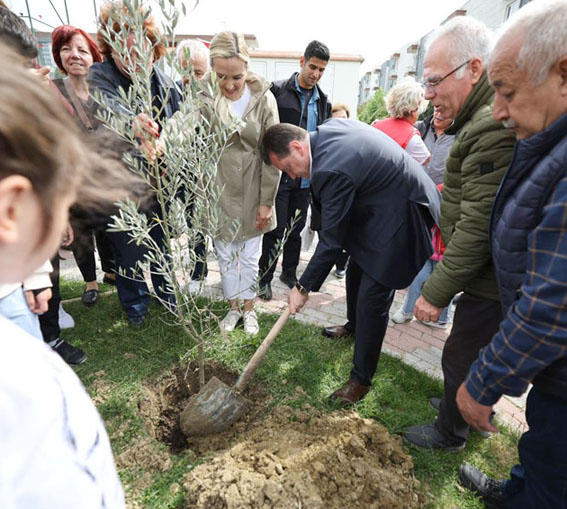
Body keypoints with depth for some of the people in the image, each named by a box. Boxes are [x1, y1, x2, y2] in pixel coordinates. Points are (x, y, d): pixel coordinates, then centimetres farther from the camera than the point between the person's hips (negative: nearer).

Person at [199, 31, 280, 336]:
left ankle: (249, 308, 34)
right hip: (217, 191, 1)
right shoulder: (201, 95, -9)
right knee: (225, 254, 14)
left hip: (251, 192, 0)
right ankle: (234, 307, 36)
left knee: (249, 256, 12)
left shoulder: (264, 99, -8)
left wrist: (267, 202, -6)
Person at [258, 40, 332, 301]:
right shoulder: (278, 90, -4)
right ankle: (265, 277, 17)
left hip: (306, 178, 5)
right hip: (279, 174, -5)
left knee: (296, 227, 14)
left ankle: (289, 272, 30)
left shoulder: (323, 101, 11)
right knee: (276, 228, 0)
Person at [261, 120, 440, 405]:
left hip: (401, 218, -11)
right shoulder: (329, 127, -2)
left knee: (372, 298, -6)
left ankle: (361, 379, 11)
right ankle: (354, 327, 48)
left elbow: (331, 240, -24)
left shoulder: (332, 169, -31)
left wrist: (303, 287, -13)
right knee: (356, 273, 22)